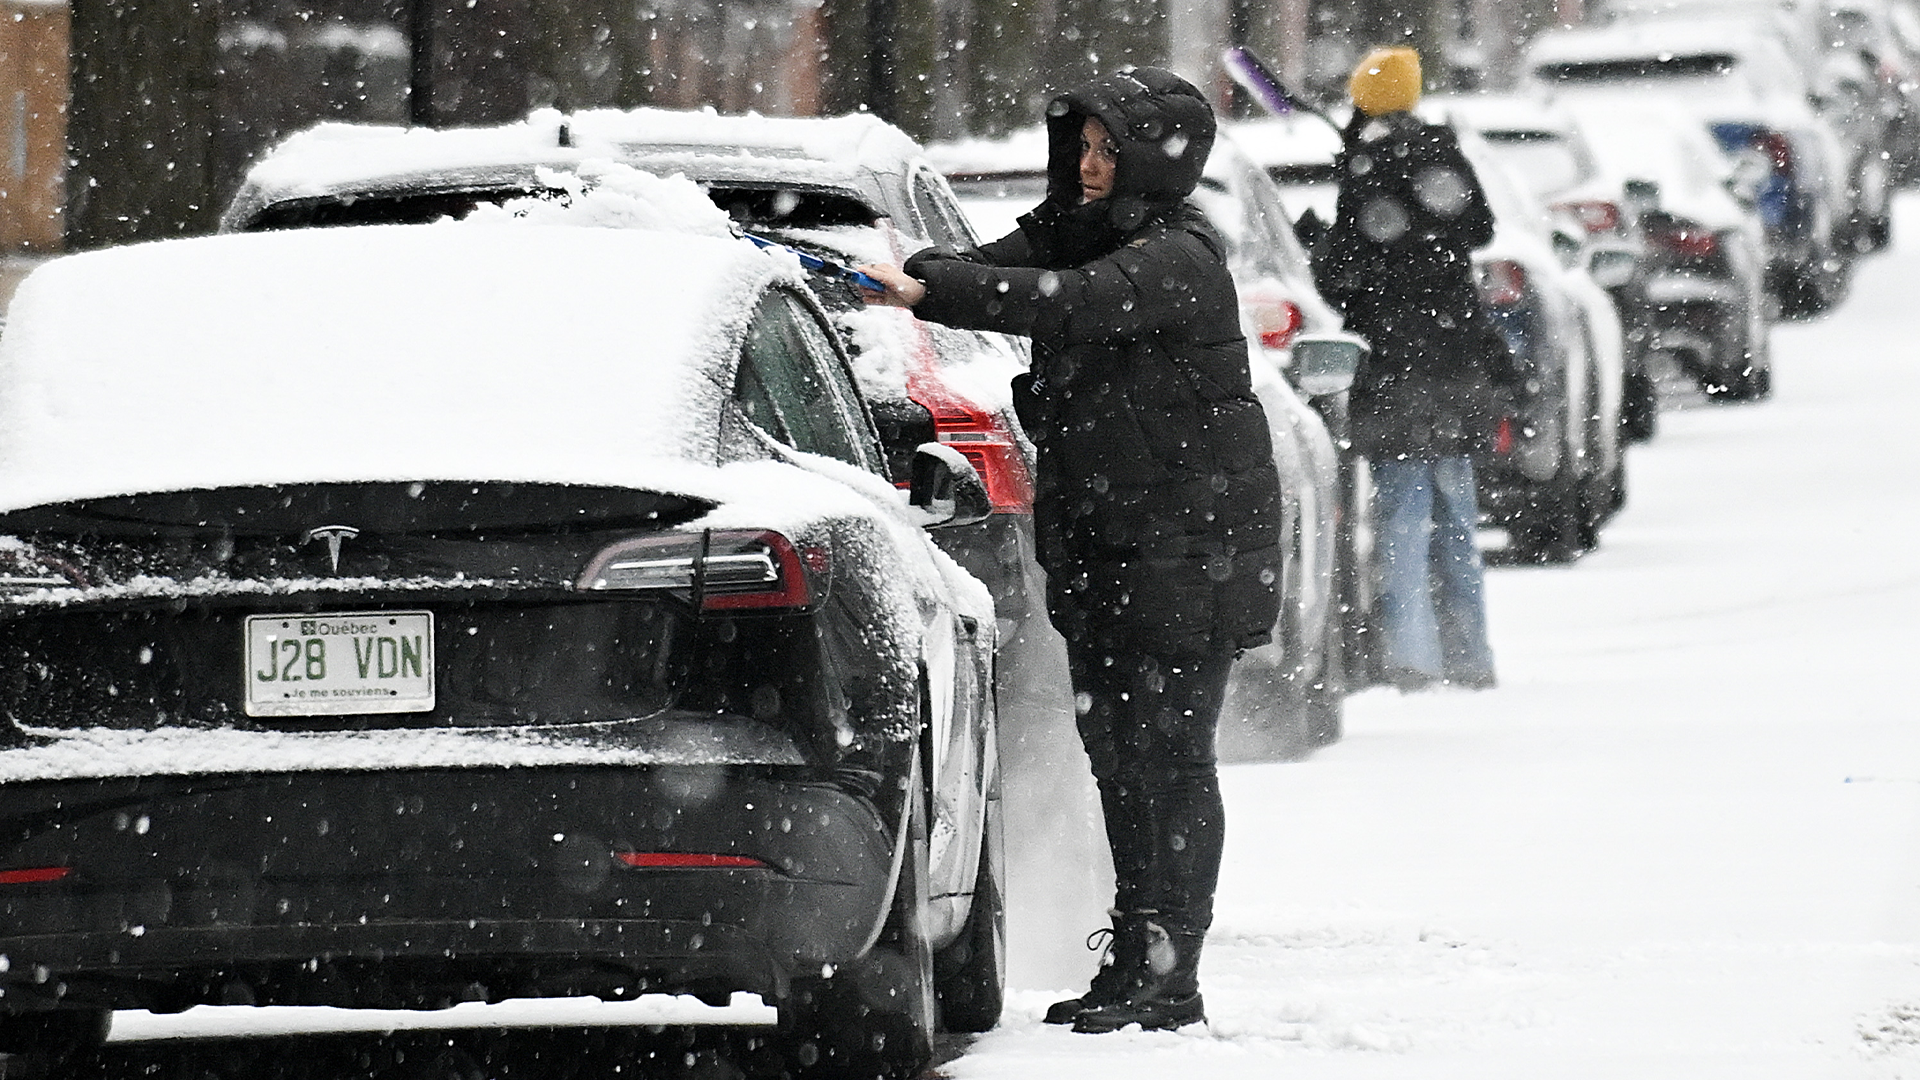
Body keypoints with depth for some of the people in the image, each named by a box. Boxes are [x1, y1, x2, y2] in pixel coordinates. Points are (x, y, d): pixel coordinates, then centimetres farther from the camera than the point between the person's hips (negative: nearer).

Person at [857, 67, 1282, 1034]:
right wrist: (898, 274, -19)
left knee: (1169, 756, -6)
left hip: (1185, 539, -9)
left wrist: (929, 291, -37)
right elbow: (999, 267, 1)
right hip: (1098, 539, 9)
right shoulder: (1076, 230, 12)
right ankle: (1133, 962, 17)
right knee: (1114, 747, 11)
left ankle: (1170, 979, -4)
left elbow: (1072, 303, -30)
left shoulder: (1178, 257, -16)